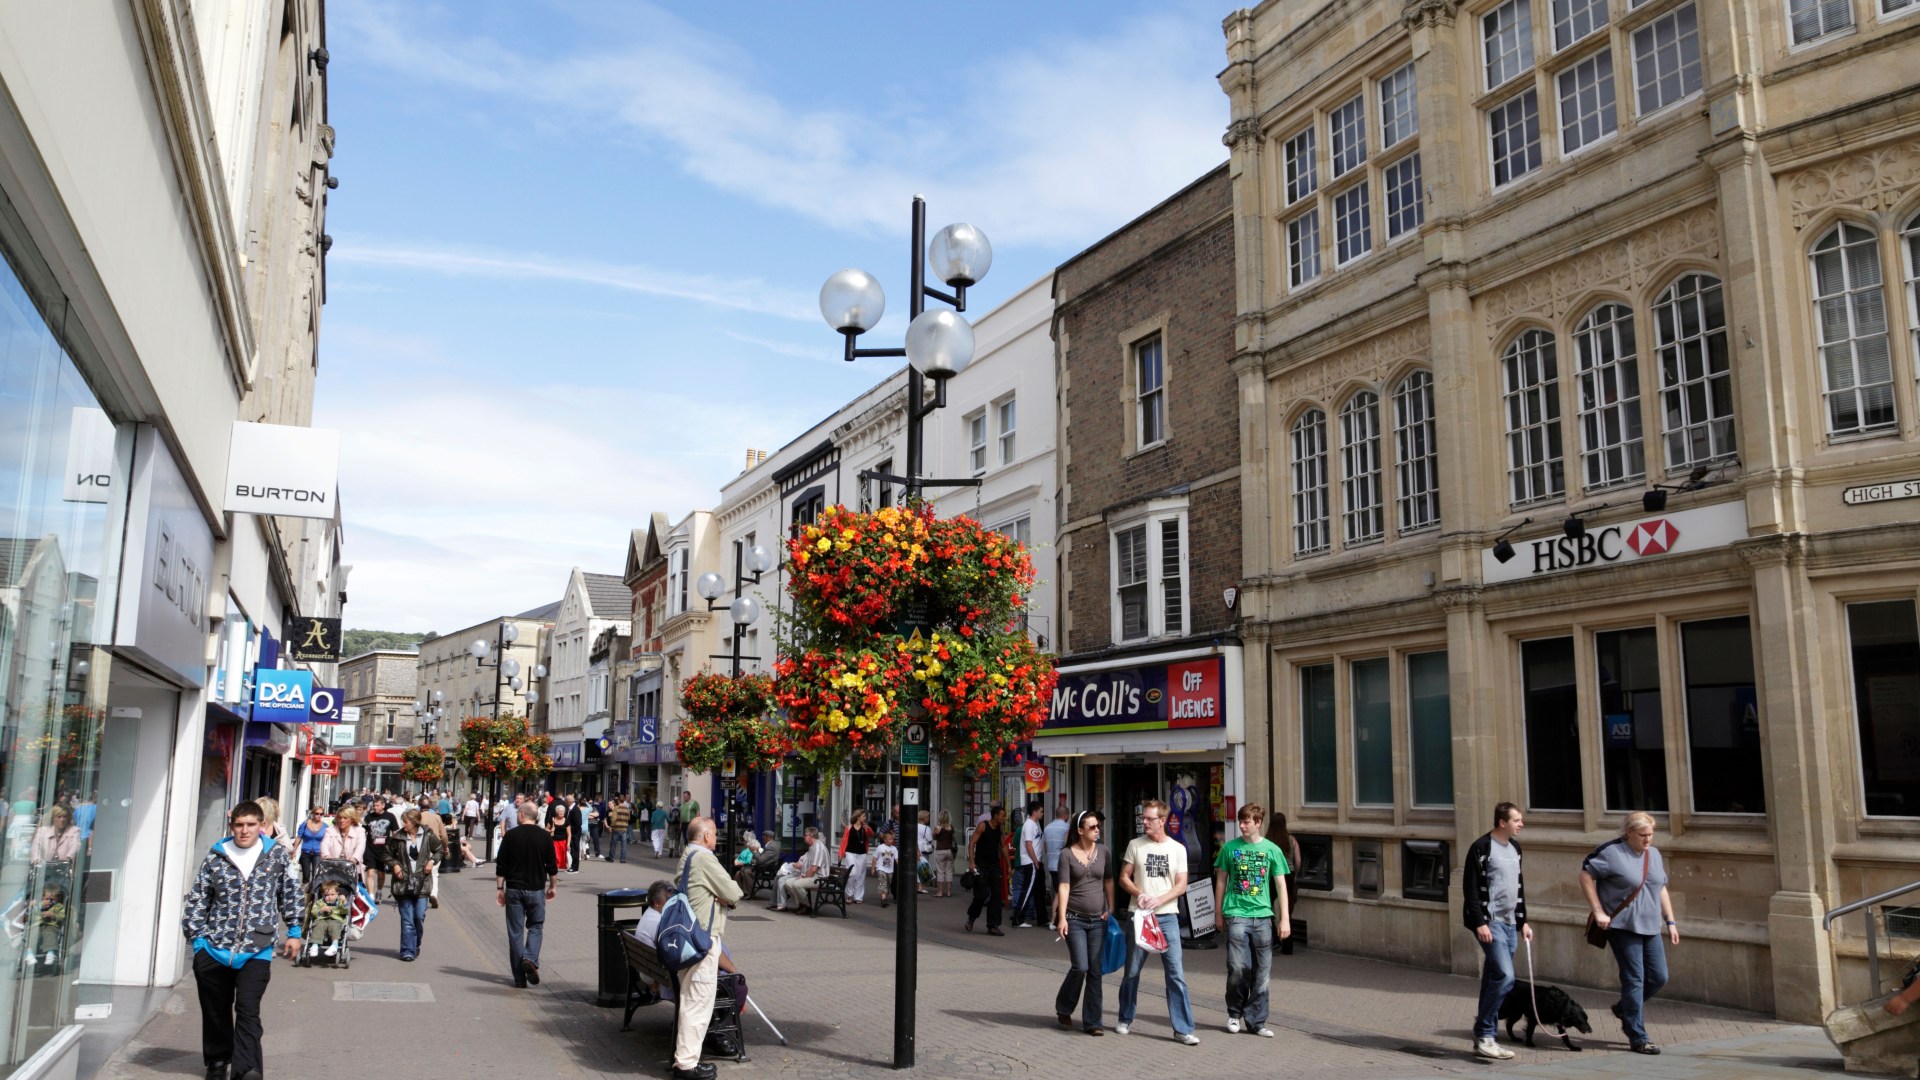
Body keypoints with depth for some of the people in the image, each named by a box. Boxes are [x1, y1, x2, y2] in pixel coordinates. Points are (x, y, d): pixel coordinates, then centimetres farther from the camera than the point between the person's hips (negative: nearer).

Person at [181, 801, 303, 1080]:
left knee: (248, 1010, -11)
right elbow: (197, 900, 6)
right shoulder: (215, 857, 1)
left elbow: (290, 895, 11)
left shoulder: (278, 855, 1)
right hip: (214, 947, 2)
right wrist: (197, 938, 2)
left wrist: (294, 932, 12)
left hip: (257, 951, -2)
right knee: (216, 1011, 14)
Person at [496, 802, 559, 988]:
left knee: (515, 931, 6)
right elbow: (552, 866, 2)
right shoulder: (545, 836, -2)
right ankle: (531, 959, -11)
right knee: (535, 927, 15)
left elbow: (501, 866, -3)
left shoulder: (511, 835, -4)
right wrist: (552, 886, 14)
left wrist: (499, 888, 5)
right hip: (537, 889, 0)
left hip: (514, 889, 0)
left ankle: (519, 978, 7)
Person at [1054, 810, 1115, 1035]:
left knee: (1095, 971, 3)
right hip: (1075, 919, -3)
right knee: (1080, 967, -10)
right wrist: (1061, 918, -13)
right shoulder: (1067, 854, -4)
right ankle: (1063, 1008, 16)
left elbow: (1109, 881, 13)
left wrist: (1111, 909, 7)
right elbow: (1064, 886, -8)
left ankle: (1092, 1021, 11)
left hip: (1098, 920, 3)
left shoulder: (1103, 851, 5)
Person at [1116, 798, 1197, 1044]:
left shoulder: (1177, 849, 3)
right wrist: (1138, 894, -13)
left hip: (1167, 916, -1)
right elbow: (1124, 878, 6)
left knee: (1175, 973, -4)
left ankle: (1183, 1028, 2)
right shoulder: (1136, 845, 4)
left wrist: (1158, 900, -15)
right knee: (1132, 971, 8)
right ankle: (1126, 1020, 25)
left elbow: (1181, 886, 0)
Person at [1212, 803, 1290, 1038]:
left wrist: (1285, 919, 1)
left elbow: (1281, 885, 6)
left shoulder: (1272, 850, 3)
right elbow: (1221, 880, 10)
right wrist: (1218, 913, 10)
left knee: (1261, 971, 4)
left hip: (1262, 915, 1)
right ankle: (1235, 1013, 14)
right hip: (1236, 914, -1)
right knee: (1237, 968, -8)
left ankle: (1256, 1021, 15)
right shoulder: (1230, 848, 3)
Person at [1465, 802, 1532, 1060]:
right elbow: (1470, 888, -13)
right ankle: (1483, 1033, -7)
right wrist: (1479, 923, -18)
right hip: (1490, 922, -8)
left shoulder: (1515, 847, 14)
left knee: (1493, 979, 9)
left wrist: (1522, 921, 18)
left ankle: (1485, 1038, 15)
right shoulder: (1482, 848, -11)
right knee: (1505, 975, -17)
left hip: (1509, 924, 8)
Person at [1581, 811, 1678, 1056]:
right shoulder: (1612, 852, -11)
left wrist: (1670, 921, 14)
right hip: (1623, 926, -7)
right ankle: (1638, 1038, 5)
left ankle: (1624, 1008, 32)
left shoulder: (1654, 854, 11)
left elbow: (1661, 889, 19)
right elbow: (1585, 875, -10)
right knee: (1634, 979, -4)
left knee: (1659, 977, 8)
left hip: (1650, 927, 7)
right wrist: (1598, 911, -13)